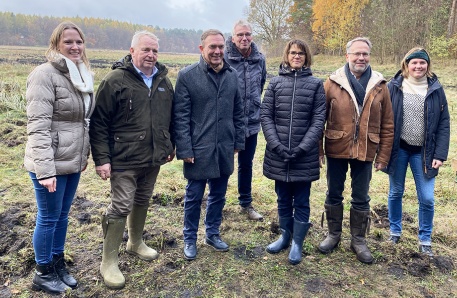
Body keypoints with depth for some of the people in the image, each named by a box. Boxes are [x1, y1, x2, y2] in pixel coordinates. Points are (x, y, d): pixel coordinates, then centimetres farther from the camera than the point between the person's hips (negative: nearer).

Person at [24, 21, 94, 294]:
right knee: (49, 218, 7)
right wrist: (45, 169, -25)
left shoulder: (82, 75, 9)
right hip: (52, 163, -7)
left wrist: (85, 155, 17)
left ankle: (58, 264, 35)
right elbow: (38, 126, -21)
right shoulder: (46, 74, -15)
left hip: (73, 161, 7)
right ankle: (43, 274, 27)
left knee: (63, 215, 18)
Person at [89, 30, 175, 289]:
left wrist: (170, 146, 16)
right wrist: (101, 158, -14)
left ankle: (136, 243, 41)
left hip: (153, 159, 6)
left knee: (143, 202, 19)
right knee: (121, 207, -1)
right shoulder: (116, 80, -10)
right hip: (124, 160, -6)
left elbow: (170, 117, 17)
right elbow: (99, 122, -10)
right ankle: (109, 262, 15)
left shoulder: (163, 81, 8)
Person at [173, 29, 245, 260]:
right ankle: (190, 239, 29)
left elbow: (238, 112, 11)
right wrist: (185, 149, -13)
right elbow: (180, 116, -10)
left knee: (218, 195, 17)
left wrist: (239, 141, 8)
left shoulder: (232, 75, 6)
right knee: (194, 197, 10)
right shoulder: (187, 76, -8)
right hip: (198, 150, -4)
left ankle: (212, 233, 36)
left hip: (225, 149, 4)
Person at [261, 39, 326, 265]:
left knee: (301, 201, 8)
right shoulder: (275, 83, 5)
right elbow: (265, 115, 0)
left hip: (305, 156, -1)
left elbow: (318, 120, -4)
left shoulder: (315, 84, 2)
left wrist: (302, 148, -14)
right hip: (278, 154, 2)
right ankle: (285, 236, 34)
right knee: (283, 199, 15)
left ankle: (297, 244, 23)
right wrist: (276, 145, -12)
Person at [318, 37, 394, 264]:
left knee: (361, 199, 12)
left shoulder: (379, 86, 1)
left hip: (365, 152, 1)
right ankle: (333, 234, 32)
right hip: (336, 150, -1)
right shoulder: (332, 83, -4)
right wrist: (318, 150, -5)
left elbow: (387, 125, 3)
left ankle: (358, 240, 30)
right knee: (334, 195, 13)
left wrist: (383, 156, 1)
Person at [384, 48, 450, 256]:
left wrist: (440, 154, -6)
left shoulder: (435, 89, 0)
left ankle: (425, 240, 21)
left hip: (423, 152, 1)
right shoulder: (393, 87, -4)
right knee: (396, 193, 12)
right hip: (398, 149, 0)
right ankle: (394, 232, 31)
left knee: (427, 198, 1)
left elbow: (444, 124, 0)